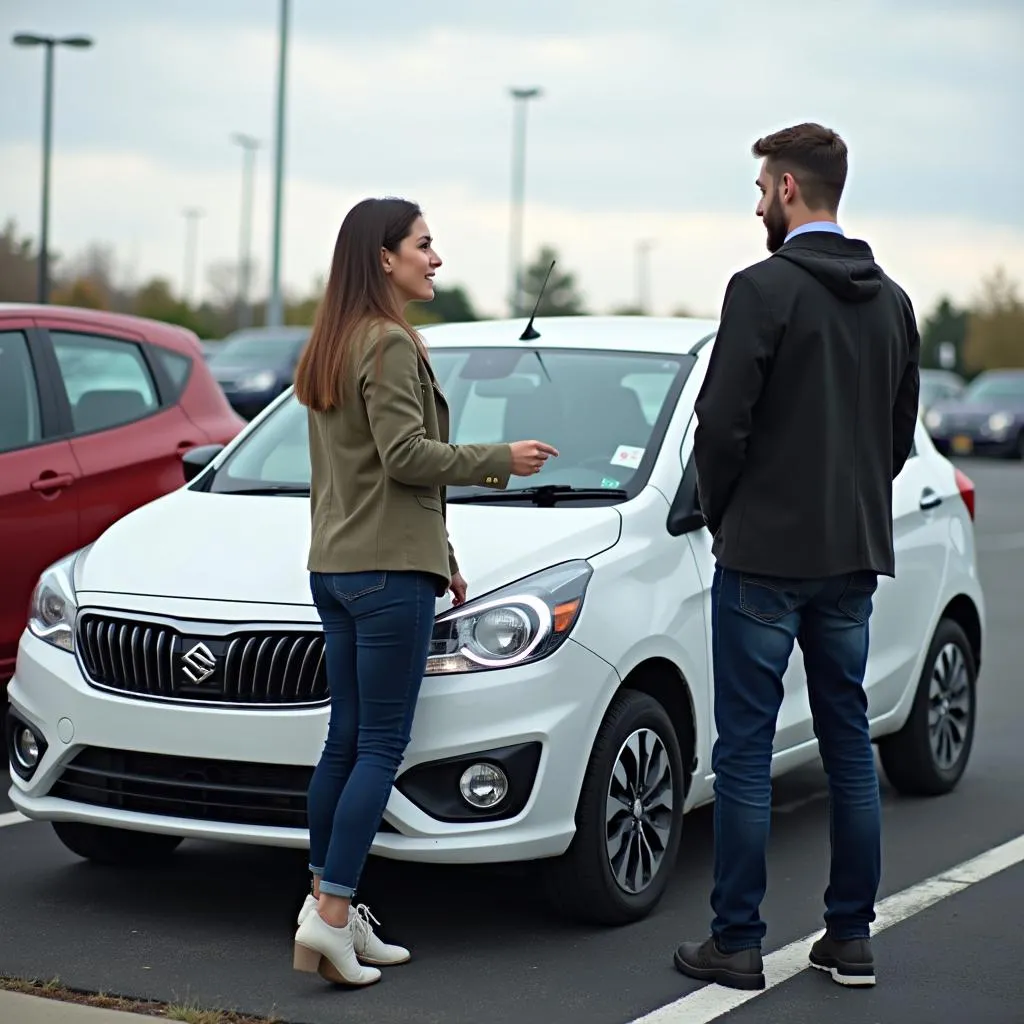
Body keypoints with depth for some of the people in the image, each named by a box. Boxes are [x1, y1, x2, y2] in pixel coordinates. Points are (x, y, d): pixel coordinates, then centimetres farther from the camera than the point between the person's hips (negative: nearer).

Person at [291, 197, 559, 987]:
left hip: (334, 565, 9)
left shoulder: (329, 348, 19)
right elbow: (406, 454, -18)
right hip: (389, 568, -9)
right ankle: (332, 914, -10)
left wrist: (439, 554, 22)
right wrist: (501, 461, -6)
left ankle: (333, 911, 12)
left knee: (346, 744, 9)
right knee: (381, 749, -6)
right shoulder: (390, 345, -11)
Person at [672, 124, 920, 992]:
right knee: (849, 745, 12)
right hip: (854, 557, 7)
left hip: (764, 554, -7)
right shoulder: (892, 300, 10)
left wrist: (720, 513, 2)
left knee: (746, 753, -1)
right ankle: (851, 937, 18)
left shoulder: (763, 288, -12)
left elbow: (722, 421, -15)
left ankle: (737, 943, 4)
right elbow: (902, 431, 14)